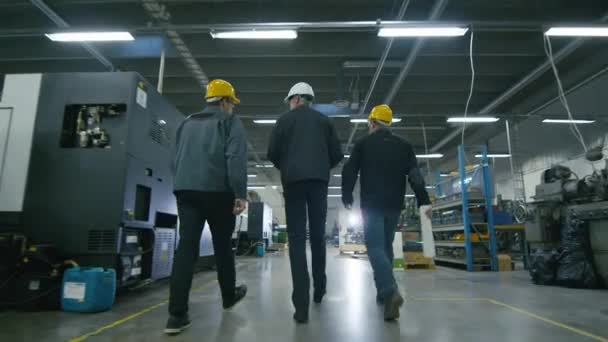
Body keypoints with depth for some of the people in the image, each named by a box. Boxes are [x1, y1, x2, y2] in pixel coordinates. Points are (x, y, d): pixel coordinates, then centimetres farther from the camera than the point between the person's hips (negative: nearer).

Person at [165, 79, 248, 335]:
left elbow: (176, 159, 24)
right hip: (217, 191, -4)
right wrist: (240, 193, -13)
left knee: (186, 248, -3)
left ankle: (177, 314, -8)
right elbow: (236, 158, -11)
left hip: (185, 190, 4)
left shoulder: (187, 123, 22)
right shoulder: (230, 121, 3)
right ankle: (229, 296, 29)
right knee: (223, 246, 11)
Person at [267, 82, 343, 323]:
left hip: (294, 181, -2)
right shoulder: (324, 120, 14)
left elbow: (272, 153, 2)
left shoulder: (284, 120, 8)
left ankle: (301, 305, -11)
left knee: (297, 239, -4)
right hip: (319, 181, 3)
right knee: (318, 235, 15)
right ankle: (319, 289, 25)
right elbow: (337, 154, 8)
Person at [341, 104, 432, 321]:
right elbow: (415, 176, 3)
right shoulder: (404, 146, 11)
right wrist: (424, 201, -1)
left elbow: (349, 172, 0)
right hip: (394, 205, 4)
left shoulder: (363, 144, 3)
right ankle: (385, 292, 22)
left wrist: (347, 198, 9)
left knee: (375, 248, -8)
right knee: (386, 246, 16)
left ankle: (390, 291, -27)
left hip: (371, 205, -4)